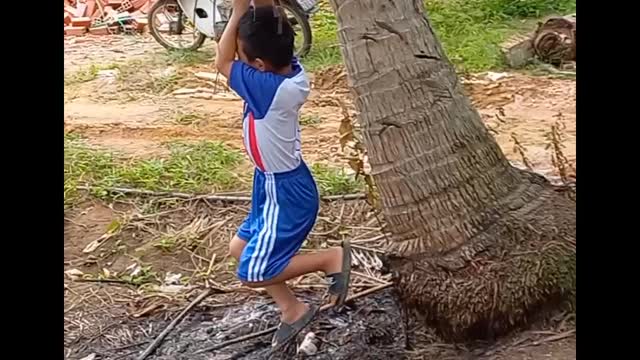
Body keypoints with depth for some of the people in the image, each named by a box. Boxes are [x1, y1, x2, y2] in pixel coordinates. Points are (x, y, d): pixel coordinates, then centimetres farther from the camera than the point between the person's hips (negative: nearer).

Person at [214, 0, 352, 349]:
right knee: (239, 248, 18)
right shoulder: (291, 70, -8)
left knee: (253, 272, 1)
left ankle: (332, 258, 8)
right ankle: (292, 309, 27)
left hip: (285, 193, -9)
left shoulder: (269, 89, -30)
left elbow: (222, 62, -17)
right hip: (279, 186, 9)